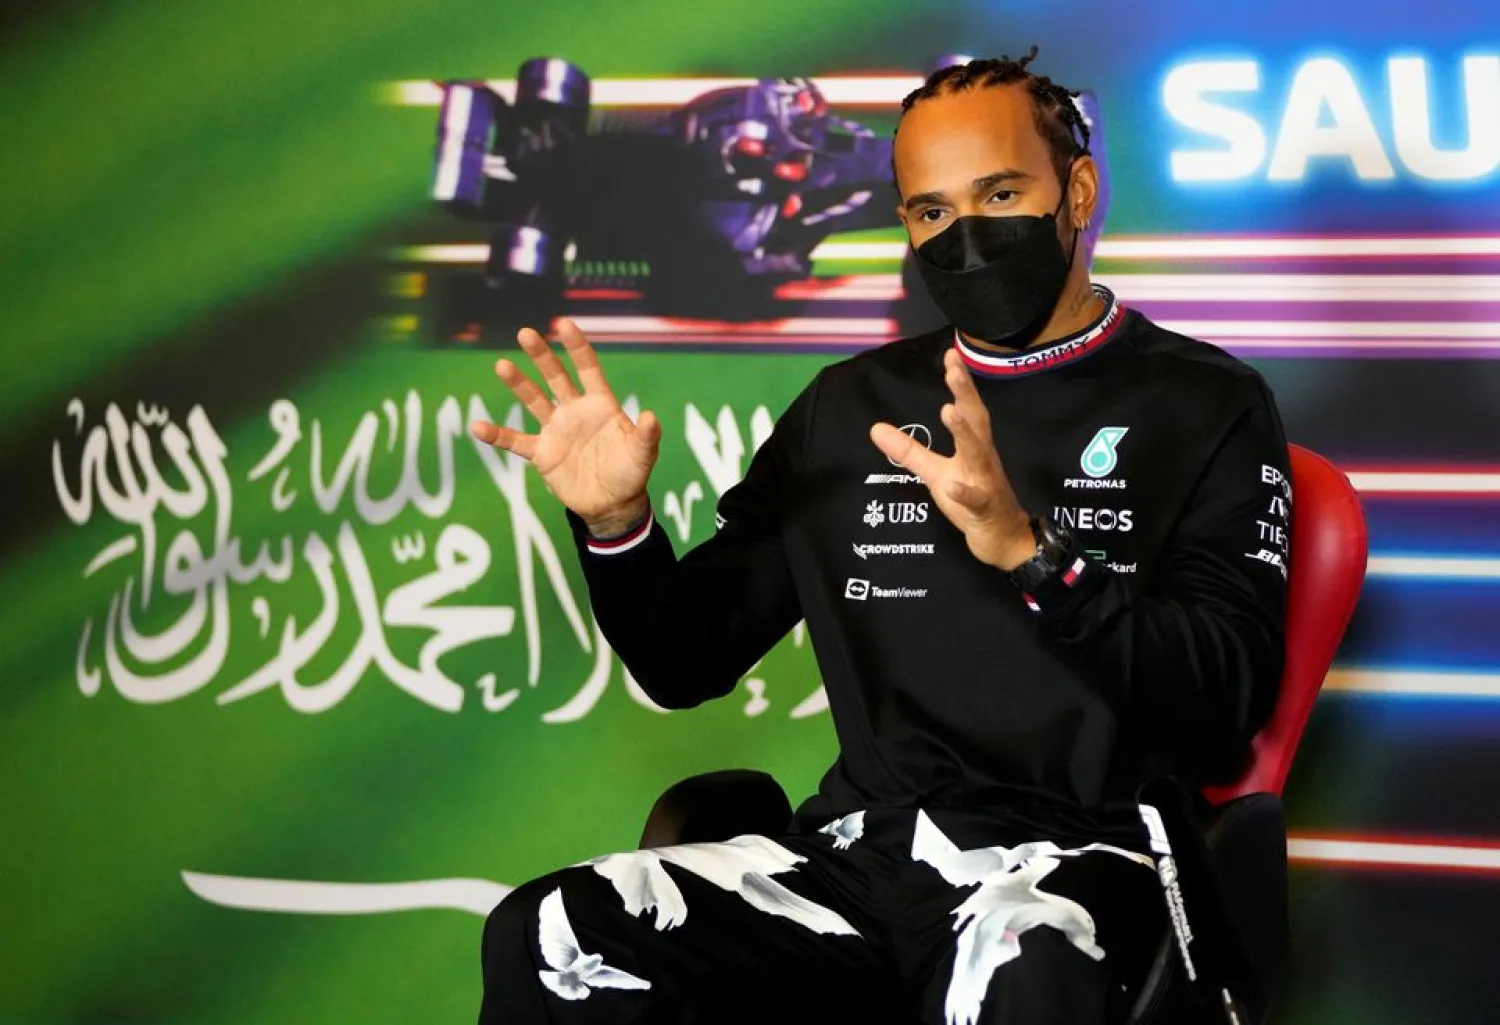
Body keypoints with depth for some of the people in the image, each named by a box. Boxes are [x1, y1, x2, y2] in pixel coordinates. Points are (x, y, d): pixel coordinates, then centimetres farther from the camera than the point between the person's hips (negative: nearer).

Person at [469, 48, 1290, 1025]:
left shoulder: (1205, 405, 2)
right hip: (862, 851, 4)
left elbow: (1223, 710, -10)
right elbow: (690, 662, 18)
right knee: (544, 941, -20)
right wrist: (615, 524, -3)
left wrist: (1029, 551, -25)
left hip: (1070, 857, -4)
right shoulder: (848, 407, 15)